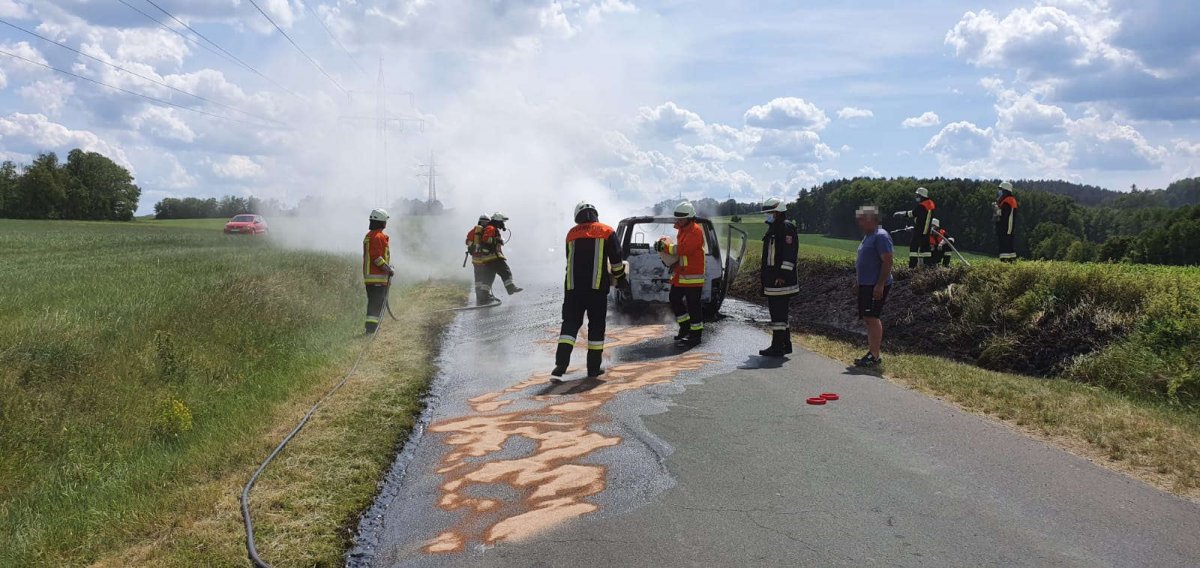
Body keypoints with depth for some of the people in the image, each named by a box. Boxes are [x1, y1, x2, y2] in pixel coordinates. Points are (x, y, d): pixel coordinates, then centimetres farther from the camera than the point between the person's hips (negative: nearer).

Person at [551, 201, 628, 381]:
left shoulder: (571, 234, 13)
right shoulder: (607, 231, 4)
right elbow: (616, 259, 3)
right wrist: (620, 278, 18)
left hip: (573, 287, 2)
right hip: (597, 286, -2)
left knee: (570, 324, 3)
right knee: (596, 326, 7)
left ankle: (560, 366, -11)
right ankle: (594, 368, 10)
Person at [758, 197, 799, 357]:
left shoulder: (787, 227, -11)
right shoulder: (773, 228, 20)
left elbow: (790, 254, -19)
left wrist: (782, 274, -24)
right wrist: (765, 280, 23)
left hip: (781, 280, -10)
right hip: (771, 280, 10)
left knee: (778, 312, -8)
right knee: (777, 312, 15)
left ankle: (777, 347, -5)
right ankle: (785, 344, 23)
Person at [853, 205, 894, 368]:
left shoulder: (881, 236, -14)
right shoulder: (867, 236, 17)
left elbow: (887, 261, -20)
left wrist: (880, 285, -24)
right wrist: (858, 282, 23)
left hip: (876, 286, -10)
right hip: (865, 285, 10)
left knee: (872, 318, -12)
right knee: (868, 319, 11)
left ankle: (875, 356, -10)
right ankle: (871, 353, 17)